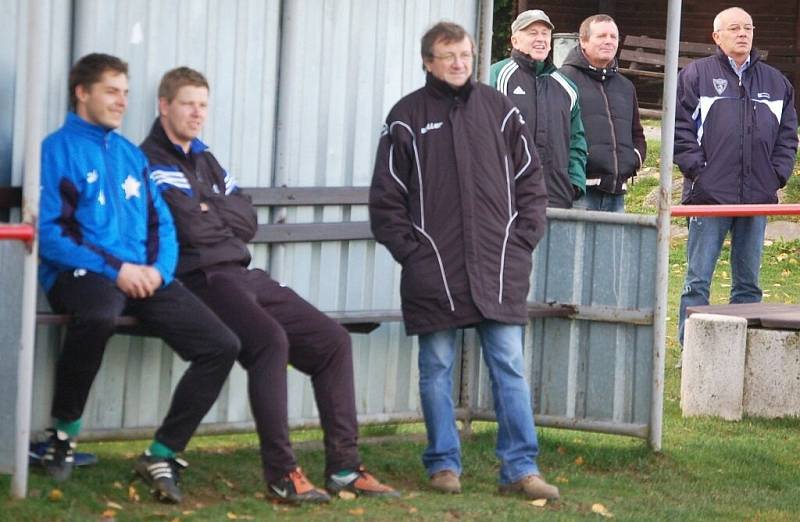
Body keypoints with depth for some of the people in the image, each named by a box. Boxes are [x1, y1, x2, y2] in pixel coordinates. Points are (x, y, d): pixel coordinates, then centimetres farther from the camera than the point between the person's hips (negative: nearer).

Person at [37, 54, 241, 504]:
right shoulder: (58, 149, 0)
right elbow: (49, 232, -10)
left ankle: (162, 455, -3)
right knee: (99, 315, -42)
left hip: (142, 277, 6)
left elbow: (162, 225, 18)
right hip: (81, 275, -6)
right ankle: (65, 432, -19)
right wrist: (115, 269, -16)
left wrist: (158, 270, -5)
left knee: (222, 346, -11)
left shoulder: (131, 155, 21)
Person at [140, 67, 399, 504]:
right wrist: (226, 218, 2)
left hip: (242, 276, 9)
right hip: (200, 280, -9)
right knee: (270, 339, -32)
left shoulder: (205, 161, 24)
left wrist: (209, 212, -2)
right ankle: (281, 473, -28)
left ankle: (343, 467, 0)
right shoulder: (154, 162, -3)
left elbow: (248, 221, 13)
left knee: (332, 339, -1)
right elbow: (189, 226, -16)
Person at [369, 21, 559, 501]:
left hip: (499, 266, 1)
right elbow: (387, 197, 3)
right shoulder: (408, 118, 2)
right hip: (433, 269, -1)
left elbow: (531, 182, 12)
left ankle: (520, 468, 1)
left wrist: (523, 241, 3)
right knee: (437, 368, 4)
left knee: (510, 366, -1)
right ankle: (444, 463, 13)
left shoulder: (501, 110, 8)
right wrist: (410, 250, -5)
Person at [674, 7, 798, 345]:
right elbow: (680, 127, -1)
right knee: (698, 279, -3)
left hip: (758, 196, 4)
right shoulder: (696, 75, 4)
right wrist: (696, 170, -9)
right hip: (710, 194, -4)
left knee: (748, 282, 8)